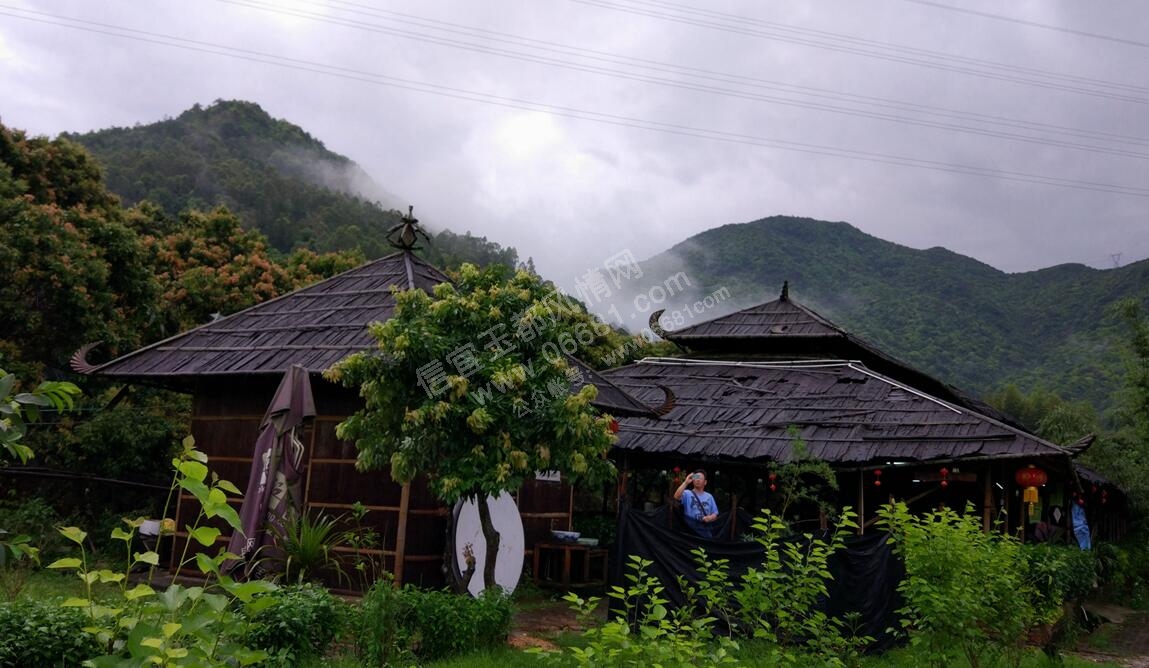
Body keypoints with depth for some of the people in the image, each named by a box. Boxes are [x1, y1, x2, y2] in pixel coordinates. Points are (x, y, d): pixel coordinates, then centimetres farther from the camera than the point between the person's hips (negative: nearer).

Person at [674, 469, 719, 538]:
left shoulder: (709, 497, 14)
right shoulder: (687, 494, 0)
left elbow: (715, 514, 13)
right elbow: (676, 497, -21)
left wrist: (710, 518, -10)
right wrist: (686, 482, -24)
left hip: (705, 530, 4)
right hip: (690, 529, -4)